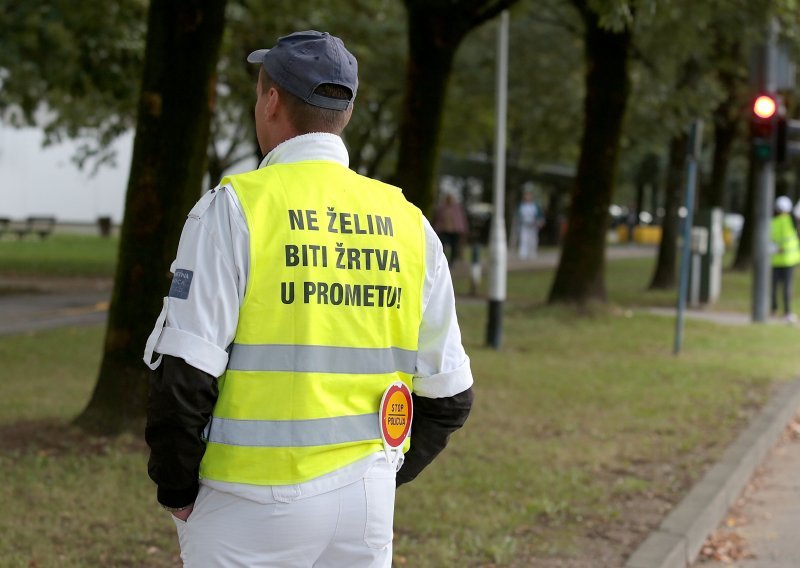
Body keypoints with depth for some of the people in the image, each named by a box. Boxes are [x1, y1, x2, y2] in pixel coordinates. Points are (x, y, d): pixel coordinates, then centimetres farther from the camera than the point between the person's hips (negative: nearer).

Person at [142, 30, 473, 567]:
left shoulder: (234, 207, -8)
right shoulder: (407, 222, 5)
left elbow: (185, 376, -14)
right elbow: (449, 396, 8)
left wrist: (177, 492, -1)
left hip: (253, 504, -4)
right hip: (367, 502, 4)